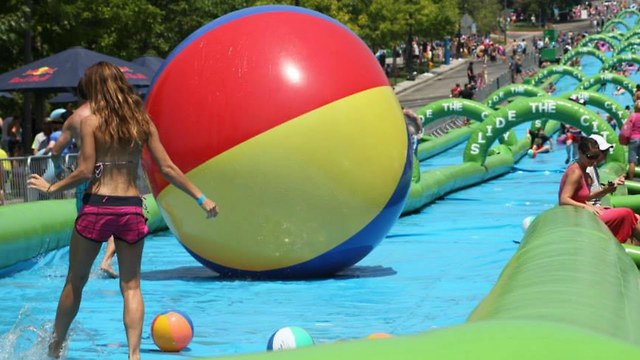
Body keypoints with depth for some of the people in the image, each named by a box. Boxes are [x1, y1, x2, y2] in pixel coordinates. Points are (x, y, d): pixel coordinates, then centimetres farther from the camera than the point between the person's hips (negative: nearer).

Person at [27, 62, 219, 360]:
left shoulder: (91, 122, -5)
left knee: (75, 281, 12)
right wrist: (201, 198, 8)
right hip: (131, 208, 3)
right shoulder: (143, 122, 5)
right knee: (131, 286, 7)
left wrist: (50, 188, 3)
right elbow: (167, 168, 2)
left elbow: (85, 172, -10)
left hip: (97, 206, -2)